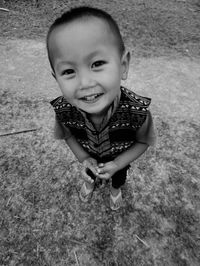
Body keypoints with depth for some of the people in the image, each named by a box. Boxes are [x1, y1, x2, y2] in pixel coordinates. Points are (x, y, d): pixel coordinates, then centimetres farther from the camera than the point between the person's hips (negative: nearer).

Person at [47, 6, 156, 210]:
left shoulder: (138, 110, -42)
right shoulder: (62, 109, -35)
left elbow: (142, 142, -20)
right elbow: (68, 134, -11)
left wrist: (117, 165, -26)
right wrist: (83, 158, -21)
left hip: (120, 158, 0)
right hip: (90, 156, 1)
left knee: (119, 176, 33)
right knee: (89, 171, 35)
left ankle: (116, 189, 70)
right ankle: (90, 181, 73)